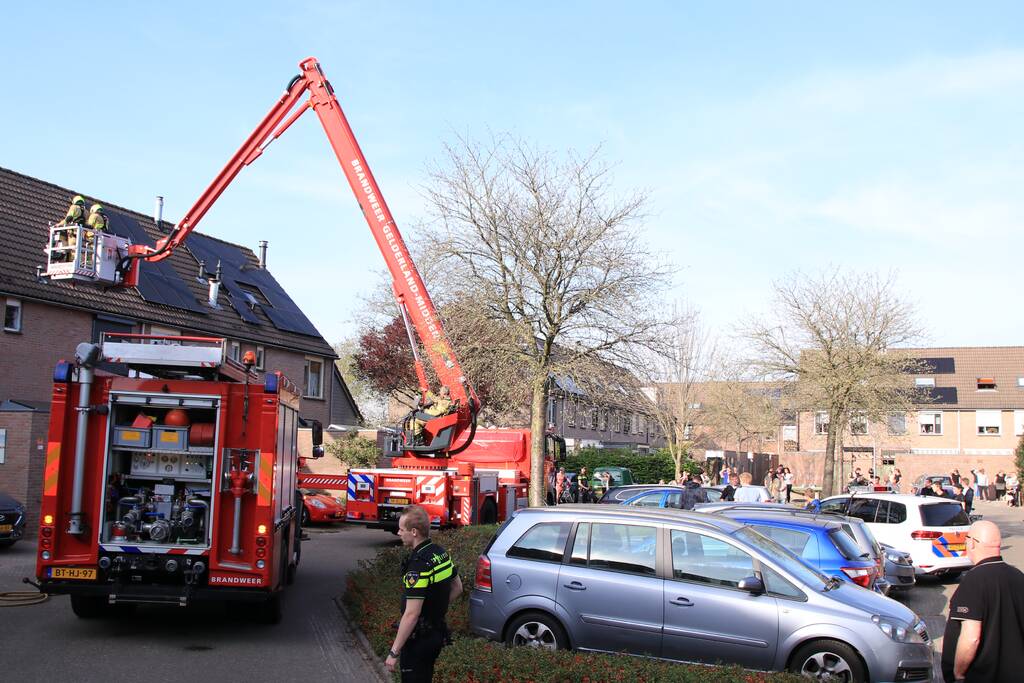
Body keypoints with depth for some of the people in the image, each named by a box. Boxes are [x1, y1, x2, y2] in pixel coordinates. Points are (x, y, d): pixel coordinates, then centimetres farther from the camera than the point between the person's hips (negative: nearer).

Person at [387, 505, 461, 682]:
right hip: (437, 633, 9)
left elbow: (411, 614, -27)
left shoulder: (418, 565, -26)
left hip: (419, 639, -9)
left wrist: (394, 652, -22)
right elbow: (457, 588, 16)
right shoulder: (441, 553, 2)